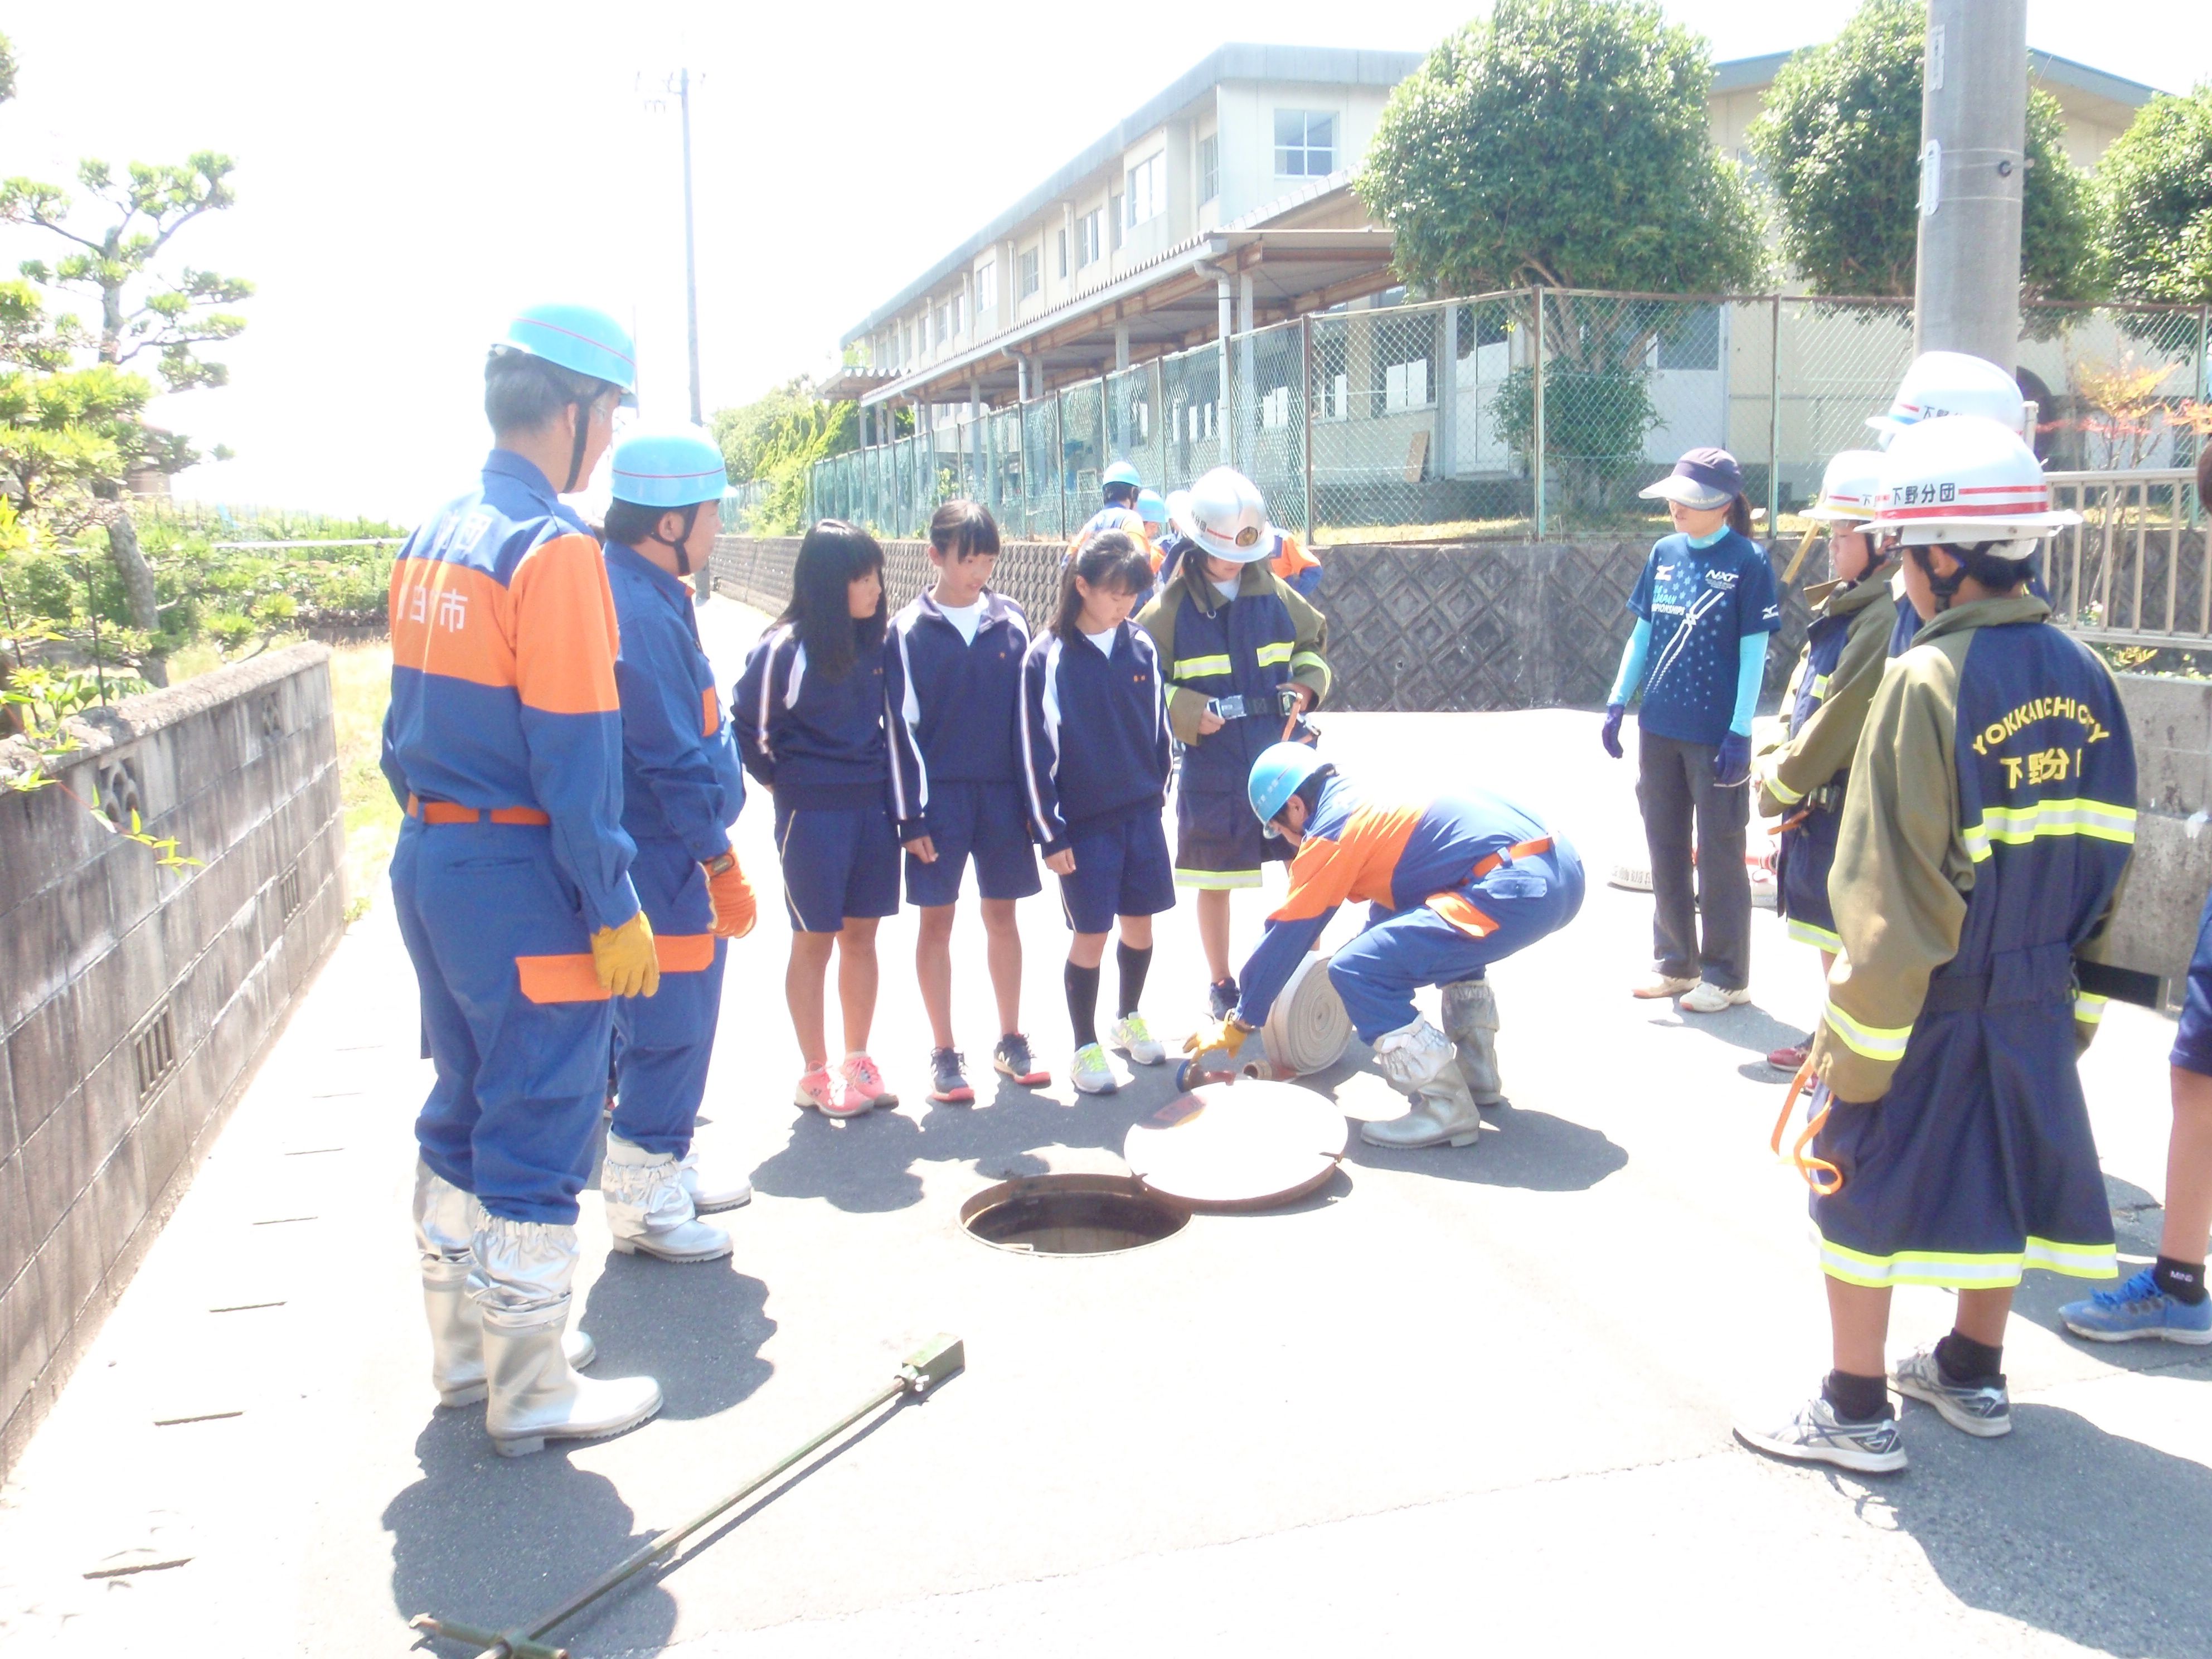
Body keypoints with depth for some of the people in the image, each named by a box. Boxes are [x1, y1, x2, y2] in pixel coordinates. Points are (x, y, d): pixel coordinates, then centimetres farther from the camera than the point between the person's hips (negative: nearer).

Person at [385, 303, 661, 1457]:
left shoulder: (434, 538, 11)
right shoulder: (553, 548, -16)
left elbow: (409, 723, 14)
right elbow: (575, 753, -19)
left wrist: (434, 831, 19)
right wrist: (615, 909, -15)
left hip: (431, 866, 9)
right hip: (523, 884, -9)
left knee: (464, 1115, 19)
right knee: (538, 1135, 2)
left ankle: (467, 1351, 33)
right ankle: (531, 1394, 14)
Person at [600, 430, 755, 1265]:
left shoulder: (646, 596, 12)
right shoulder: (640, 611, -21)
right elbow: (673, 759, -22)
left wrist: (712, 858, 21)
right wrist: (723, 865, -17)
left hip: (668, 860, 10)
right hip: (663, 861, -10)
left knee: (668, 1029, 19)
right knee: (669, 1030, 0)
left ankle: (665, 1172, 32)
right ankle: (641, 1203, 12)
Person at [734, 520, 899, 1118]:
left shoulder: (874, 642, 5)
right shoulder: (785, 649, -13)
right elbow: (749, 726, -6)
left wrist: (883, 777, 10)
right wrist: (779, 780, 1)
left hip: (872, 805, 5)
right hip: (812, 813, -5)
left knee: (861, 934, 11)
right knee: (814, 941, 4)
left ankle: (857, 1063, 23)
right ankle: (816, 1074, 15)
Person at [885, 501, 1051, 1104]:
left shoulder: (1012, 622, 3)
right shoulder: (908, 632, -3)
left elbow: (1028, 714, 7)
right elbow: (901, 728, -4)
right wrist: (911, 816, -8)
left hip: (1004, 792, 2)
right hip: (941, 795, -2)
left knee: (1002, 916, 10)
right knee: (937, 921, 3)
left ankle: (1010, 1042, 23)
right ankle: (944, 1054, 13)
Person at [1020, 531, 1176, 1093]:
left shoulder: (1141, 647, 1)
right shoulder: (1048, 656, -10)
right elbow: (1036, 749, -9)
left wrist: (1157, 793, 14)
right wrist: (1051, 833, -10)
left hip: (1141, 814, 4)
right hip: (1084, 823, -4)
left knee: (1140, 925, 13)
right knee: (1091, 936, 1)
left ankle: (1129, 1018, 35)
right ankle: (1086, 1047, 17)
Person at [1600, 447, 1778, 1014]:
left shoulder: (1747, 561, -8)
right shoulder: (1665, 553, 6)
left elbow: (1754, 652, -9)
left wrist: (1739, 732, -14)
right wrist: (1617, 703, 7)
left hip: (1715, 735, -5)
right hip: (1659, 729, 6)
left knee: (1719, 856, 4)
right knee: (1665, 851, 13)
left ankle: (1727, 975, 16)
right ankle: (1676, 963, 26)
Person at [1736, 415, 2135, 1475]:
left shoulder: (1928, 681, -20)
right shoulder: (2083, 675, 3)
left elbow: (1895, 898, -20)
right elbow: (2106, 862, 8)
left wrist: (1854, 1058, -14)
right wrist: (2069, 1000, 17)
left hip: (1928, 1004, -7)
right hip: (2035, 1003, 7)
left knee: (1862, 1189, 6)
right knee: (1996, 1179, 19)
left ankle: (1858, 1414, 15)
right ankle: (1972, 1378, 36)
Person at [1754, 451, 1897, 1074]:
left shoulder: (1884, 618, -20)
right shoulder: (1842, 607, 12)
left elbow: (1841, 719, -21)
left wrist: (1781, 786, -11)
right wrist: (1776, 760, 6)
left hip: (1849, 806, -10)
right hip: (1817, 802, 10)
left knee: (1847, 934, 0)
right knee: (1826, 929, 19)